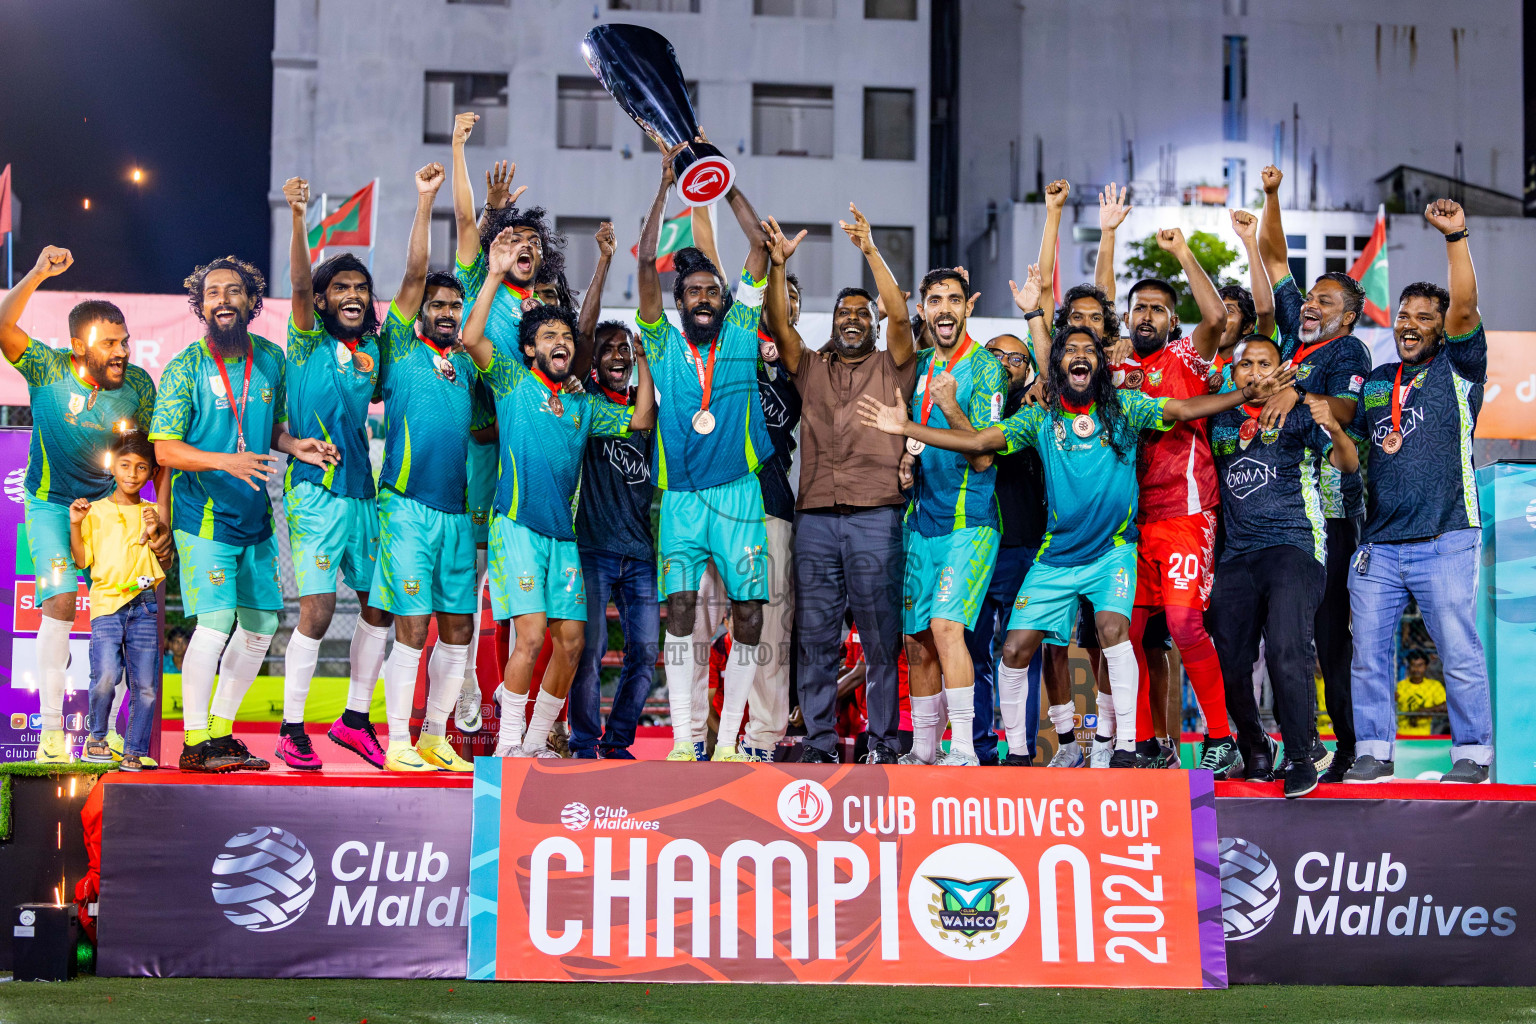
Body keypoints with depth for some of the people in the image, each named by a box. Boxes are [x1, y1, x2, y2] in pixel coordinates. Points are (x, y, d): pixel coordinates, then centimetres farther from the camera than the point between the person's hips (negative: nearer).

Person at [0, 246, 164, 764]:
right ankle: (51, 730, -10)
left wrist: (164, 520, -10)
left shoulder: (139, 385, -11)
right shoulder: (48, 368, -17)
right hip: (51, 505, -3)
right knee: (60, 603, -14)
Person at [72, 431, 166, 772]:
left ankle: (135, 752, 7)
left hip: (144, 605, 2)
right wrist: (75, 525, -5)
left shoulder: (152, 513, 15)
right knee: (106, 675, -19)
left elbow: (167, 562, 12)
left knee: (145, 684, -3)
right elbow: (82, 560, 7)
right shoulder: (95, 511, 11)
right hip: (106, 603, -2)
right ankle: (97, 737, 4)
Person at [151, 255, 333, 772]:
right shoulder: (185, 369, -7)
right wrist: (223, 461, -26)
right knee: (215, 622, -14)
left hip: (255, 516, 6)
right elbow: (165, 449, -11)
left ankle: (220, 732, 22)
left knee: (261, 624, 9)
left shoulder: (271, 360, 8)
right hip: (204, 517, -6)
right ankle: (195, 744, -3)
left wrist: (294, 446, -3)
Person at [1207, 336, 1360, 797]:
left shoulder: (1298, 413, 4)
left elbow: (1348, 464, -3)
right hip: (1237, 555, 5)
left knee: (1286, 650, -21)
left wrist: (1333, 428, -24)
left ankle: (1300, 759, -12)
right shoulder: (1220, 421, 16)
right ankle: (1254, 752, 21)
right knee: (1229, 661, 2)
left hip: (1292, 546, -5)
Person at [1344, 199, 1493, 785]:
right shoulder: (1375, 382, 18)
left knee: (1459, 652, -4)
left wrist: (1455, 239, -19)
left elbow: (1465, 308, -11)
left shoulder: (1458, 369, 5)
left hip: (1444, 539, -4)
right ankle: (1374, 751, 12)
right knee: (1368, 653, 3)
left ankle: (1472, 753, 4)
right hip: (1378, 542, 5)